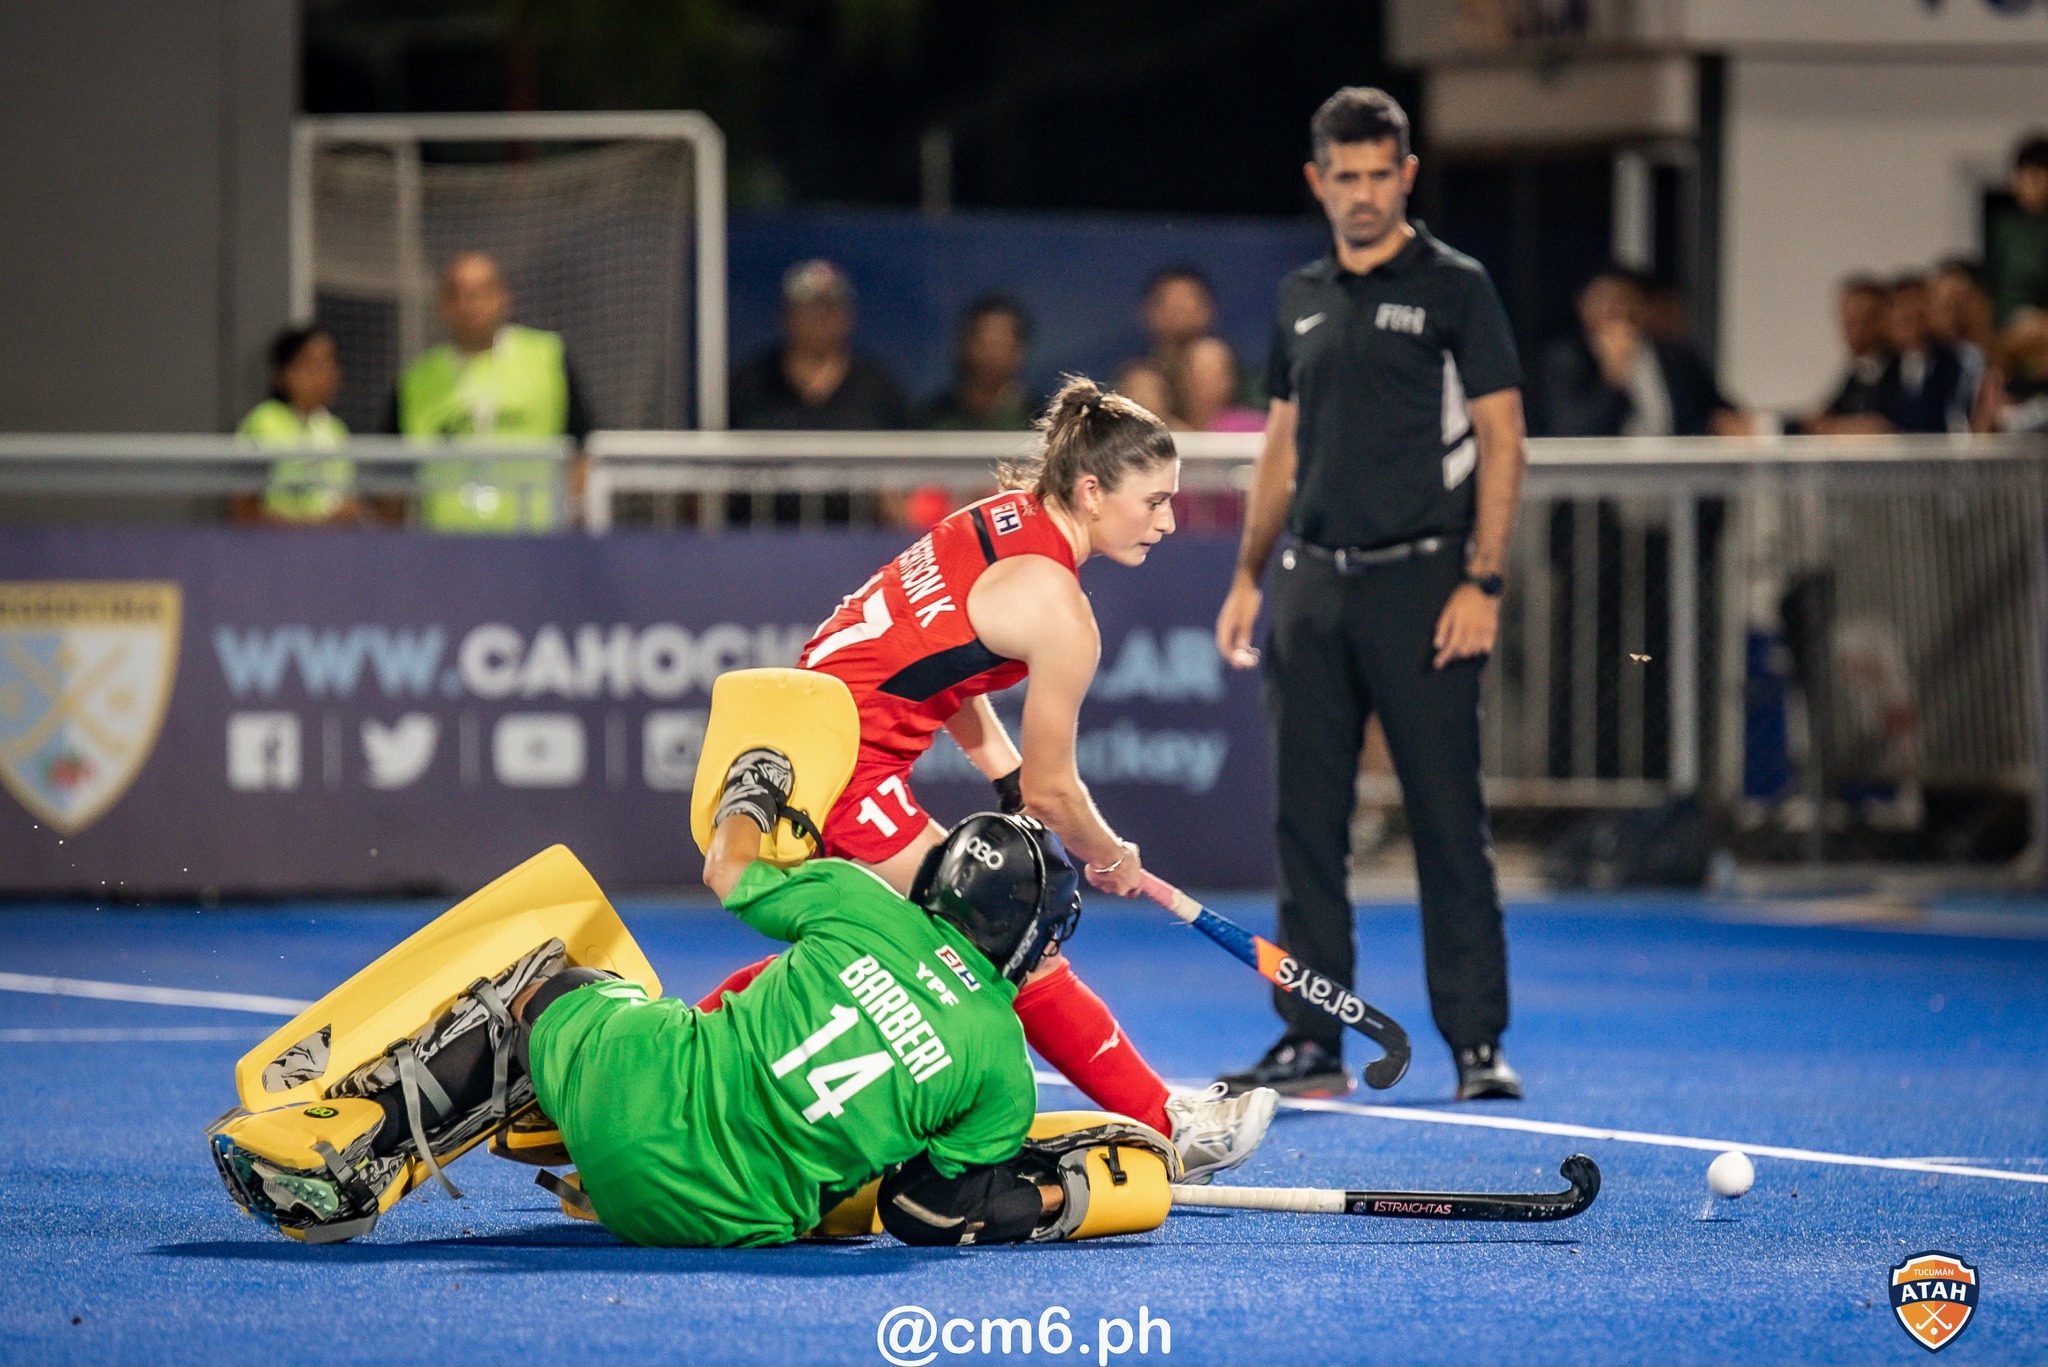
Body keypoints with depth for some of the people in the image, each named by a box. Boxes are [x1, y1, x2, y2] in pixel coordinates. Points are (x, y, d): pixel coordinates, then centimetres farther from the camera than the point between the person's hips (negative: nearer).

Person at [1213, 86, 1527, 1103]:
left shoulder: (1454, 287, -2)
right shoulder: (1299, 300, 14)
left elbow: (1502, 440, -5)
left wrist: (1482, 581, -13)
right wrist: (1248, 577, 13)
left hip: (1419, 584, -5)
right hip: (1312, 588, 5)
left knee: (1449, 822, -4)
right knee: (1306, 823, 4)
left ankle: (1477, 1043, 0)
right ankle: (1313, 1044, 9)